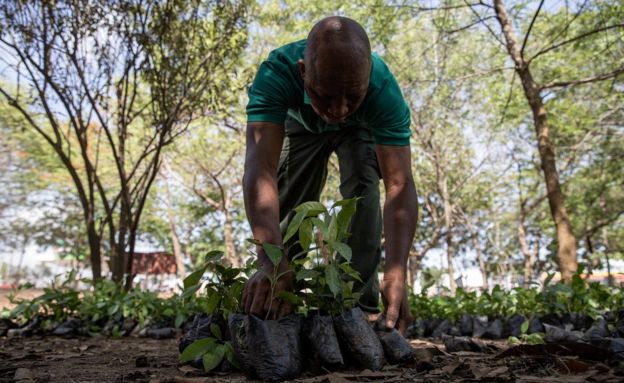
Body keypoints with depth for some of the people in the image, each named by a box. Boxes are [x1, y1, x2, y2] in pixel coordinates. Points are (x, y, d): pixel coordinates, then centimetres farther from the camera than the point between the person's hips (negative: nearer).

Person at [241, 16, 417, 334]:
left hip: (359, 130, -1)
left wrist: (396, 275, -60)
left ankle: (360, 301, -17)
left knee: (362, 186, -26)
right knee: (289, 203, -1)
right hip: (301, 125, 1)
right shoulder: (275, 73, -43)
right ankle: (279, 303, 18)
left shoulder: (384, 90, -42)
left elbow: (400, 184, -46)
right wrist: (271, 262, -67)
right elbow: (260, 168, -53)